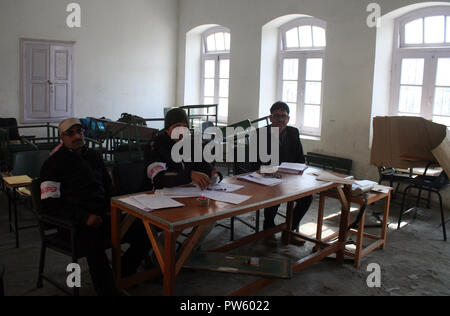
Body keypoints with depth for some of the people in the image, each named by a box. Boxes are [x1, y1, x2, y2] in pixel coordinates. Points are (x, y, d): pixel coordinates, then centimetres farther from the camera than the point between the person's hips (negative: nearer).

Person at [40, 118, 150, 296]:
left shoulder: (94, 156, 19)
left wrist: (111, 209, 9)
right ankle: (109, 290, -23)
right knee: (94, 244, -38)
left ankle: (122, 277, 2)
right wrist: (84, 217, -19)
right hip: (74, 224, -5)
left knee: (143, 232, -15)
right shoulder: (54, 164, 1)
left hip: (102, 216, 6)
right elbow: (49, 205, -8)